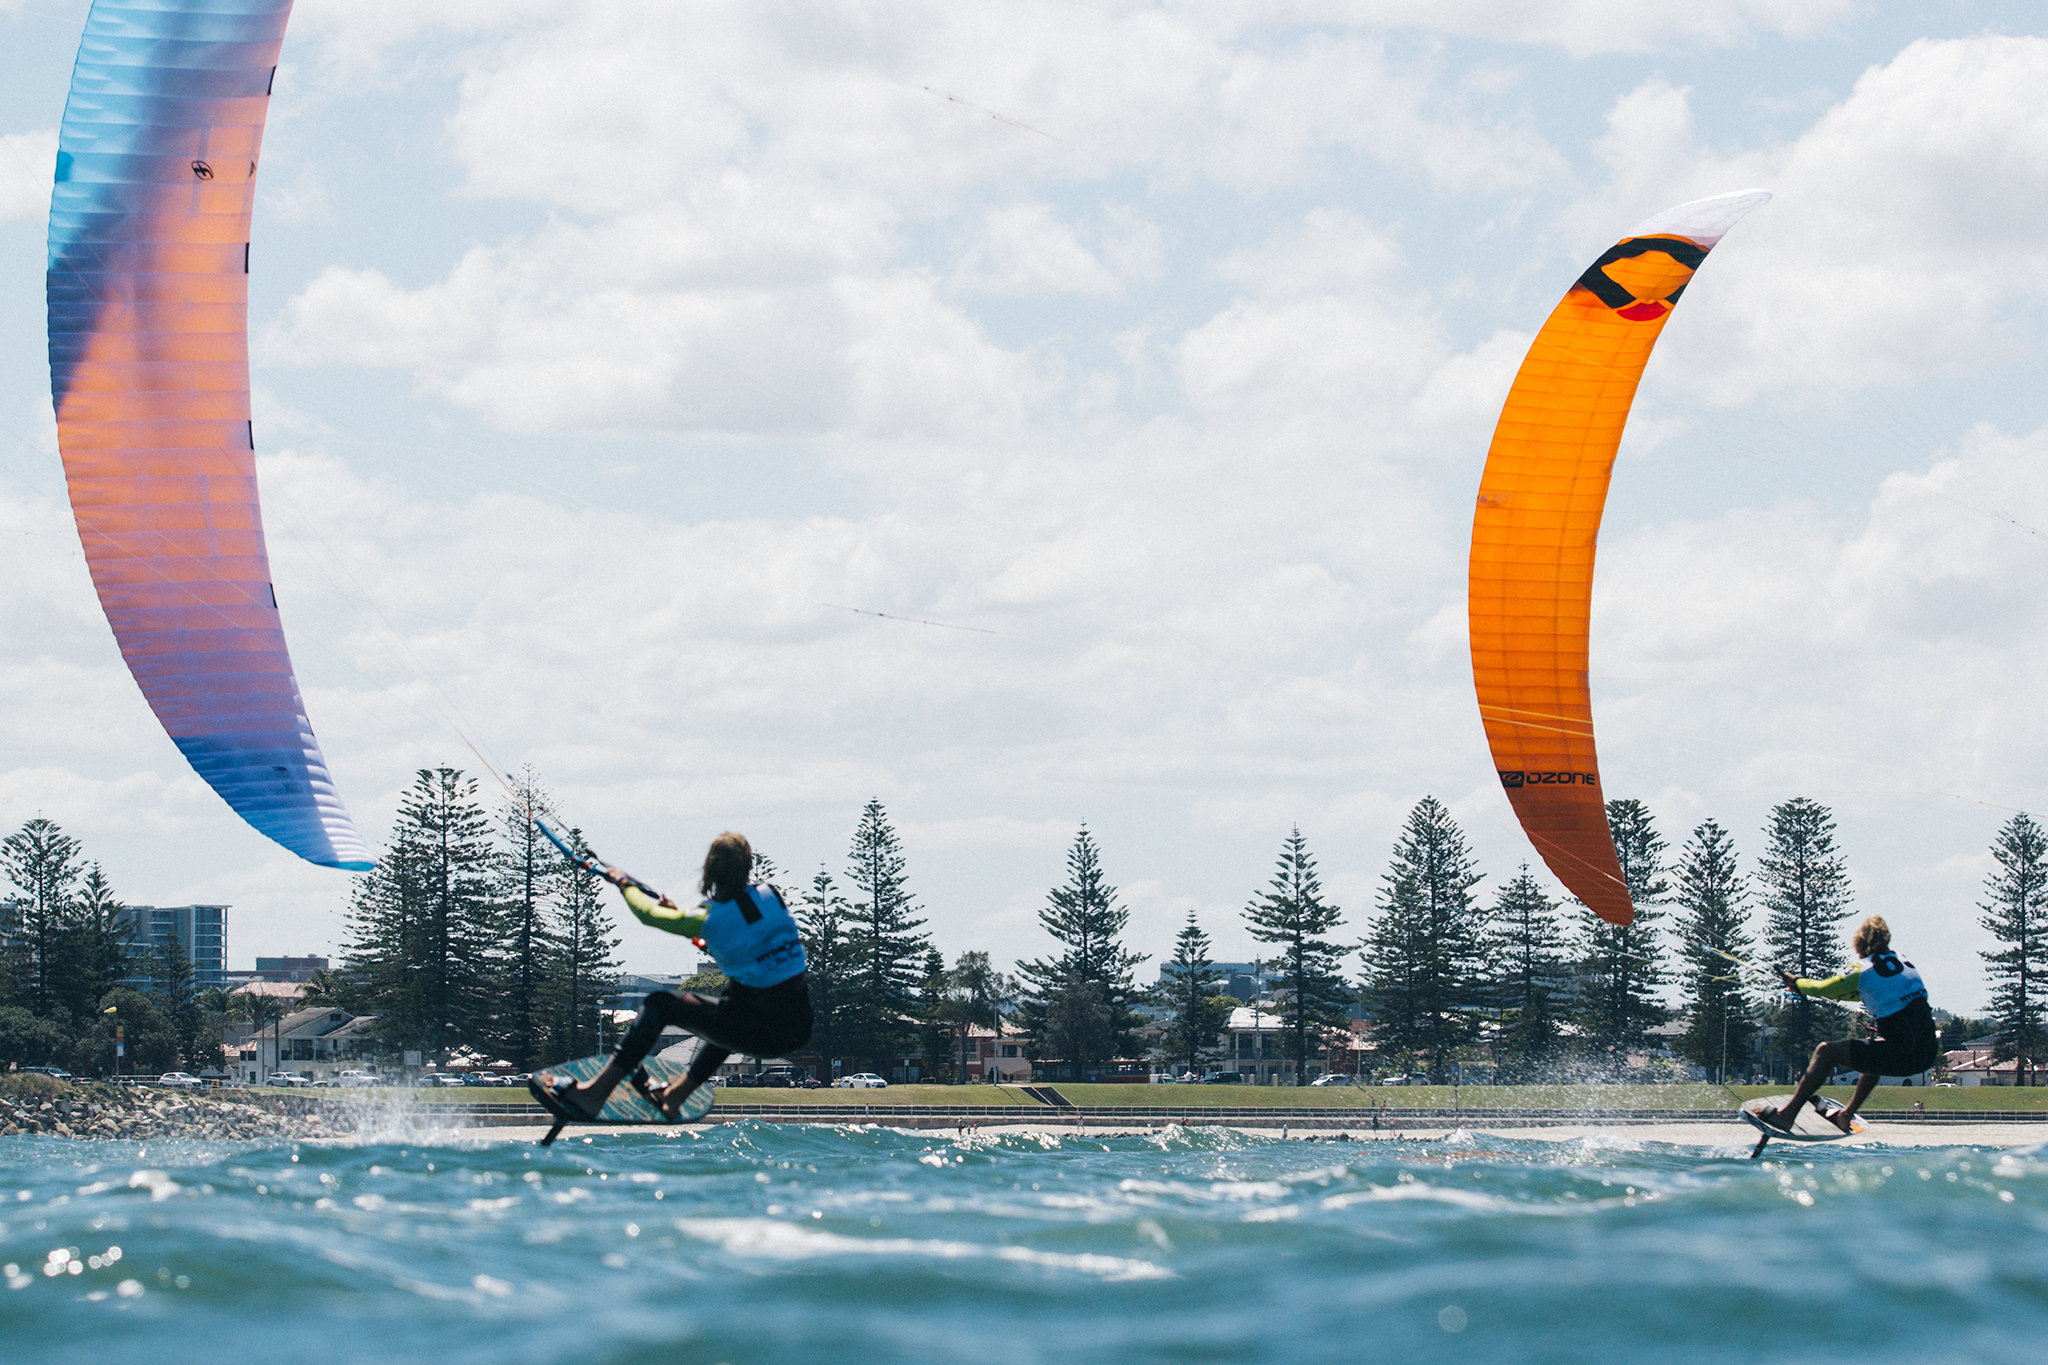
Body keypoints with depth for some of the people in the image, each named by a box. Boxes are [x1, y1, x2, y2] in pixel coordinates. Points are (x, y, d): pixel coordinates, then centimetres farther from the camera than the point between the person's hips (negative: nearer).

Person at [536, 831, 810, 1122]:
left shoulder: (708, 920, -13)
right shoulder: (771, 896, 2)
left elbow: (647, 913, 4)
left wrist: (625, 884, 25)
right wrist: (680, 912, 34)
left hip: (762, 1035, -6)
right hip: (798, 1029, 6)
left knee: (660, 1004, 5)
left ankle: (594, 1093, 7)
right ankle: (675, 1097, 49)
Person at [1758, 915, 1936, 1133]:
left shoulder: (1863, 971, -6)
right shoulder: (1902, 962, 15)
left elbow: (1824, 989, 7)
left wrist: (1797, 982, 30)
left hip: (1902, 1056, -7)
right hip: (1926, 1054, 7)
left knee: (1826, 1052, 2)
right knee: (1875, 1053, 39)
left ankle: (1787, 1115, 2)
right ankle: (1846, 1117, 46)